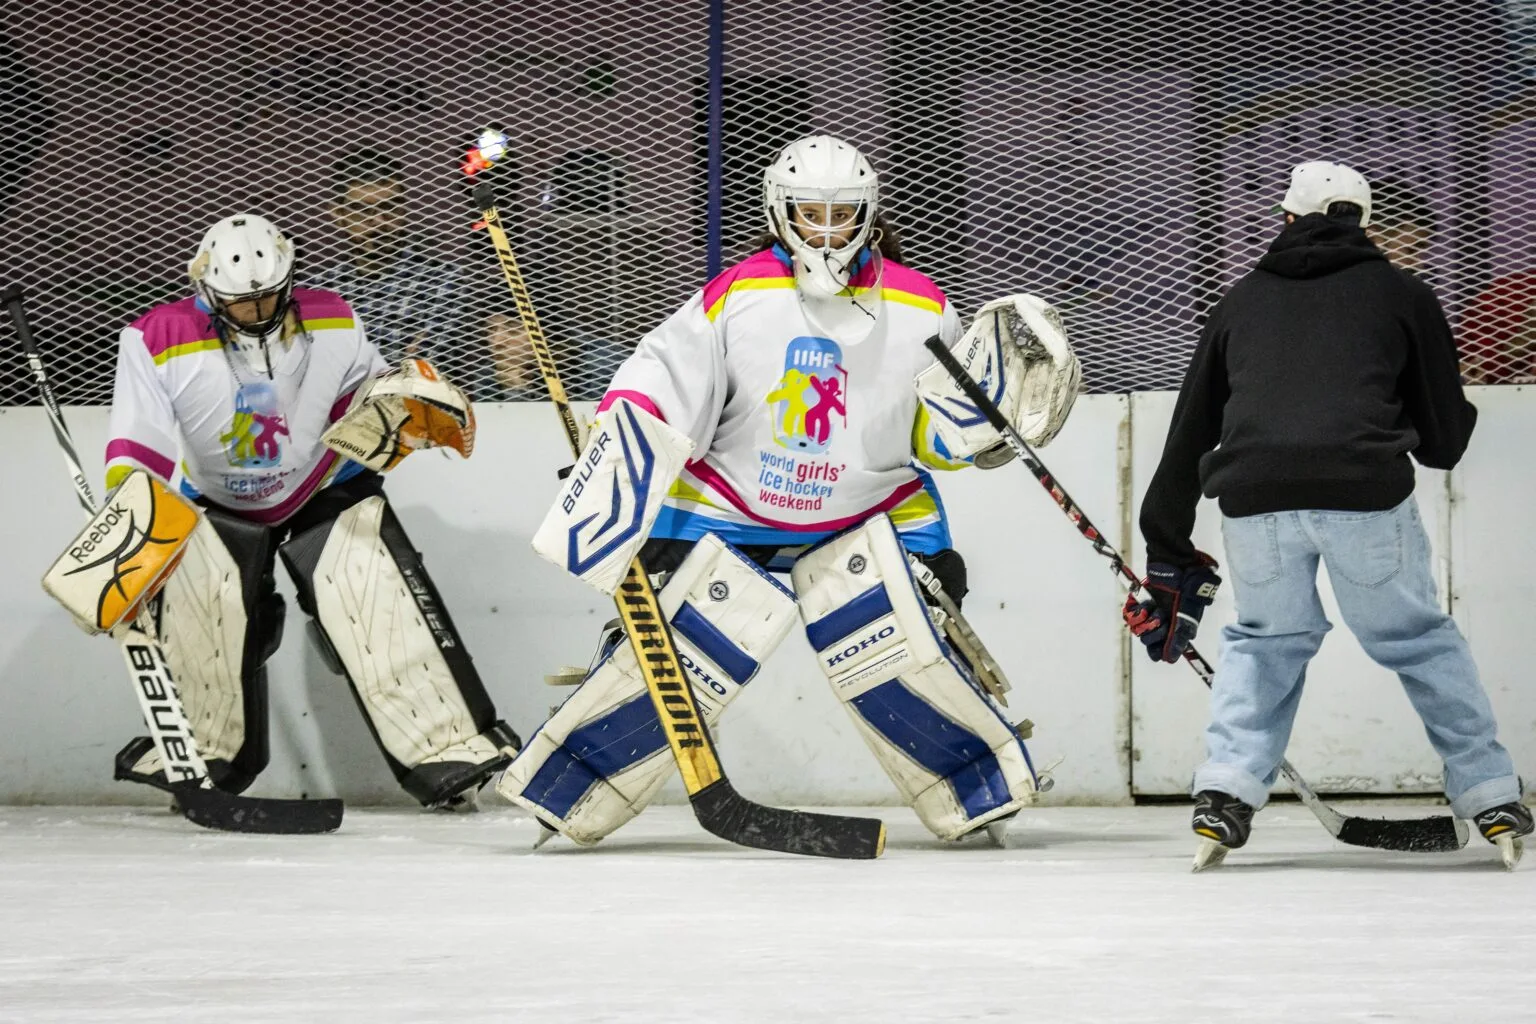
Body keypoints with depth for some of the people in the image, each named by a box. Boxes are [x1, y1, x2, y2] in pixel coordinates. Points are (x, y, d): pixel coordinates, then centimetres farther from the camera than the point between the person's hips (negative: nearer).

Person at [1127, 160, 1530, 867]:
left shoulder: (1240, 303, 25)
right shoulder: (1402, 295, 18)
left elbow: (1190, 434, 26)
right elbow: (1445, 438, 20)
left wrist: (1170, 558, 32)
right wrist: (1431, 440, 45)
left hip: (1253, 495, 2)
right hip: (1364, 490, -2)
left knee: (1268, 638, 24)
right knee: (1420, 641, 17)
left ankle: (1226, 792, 9)